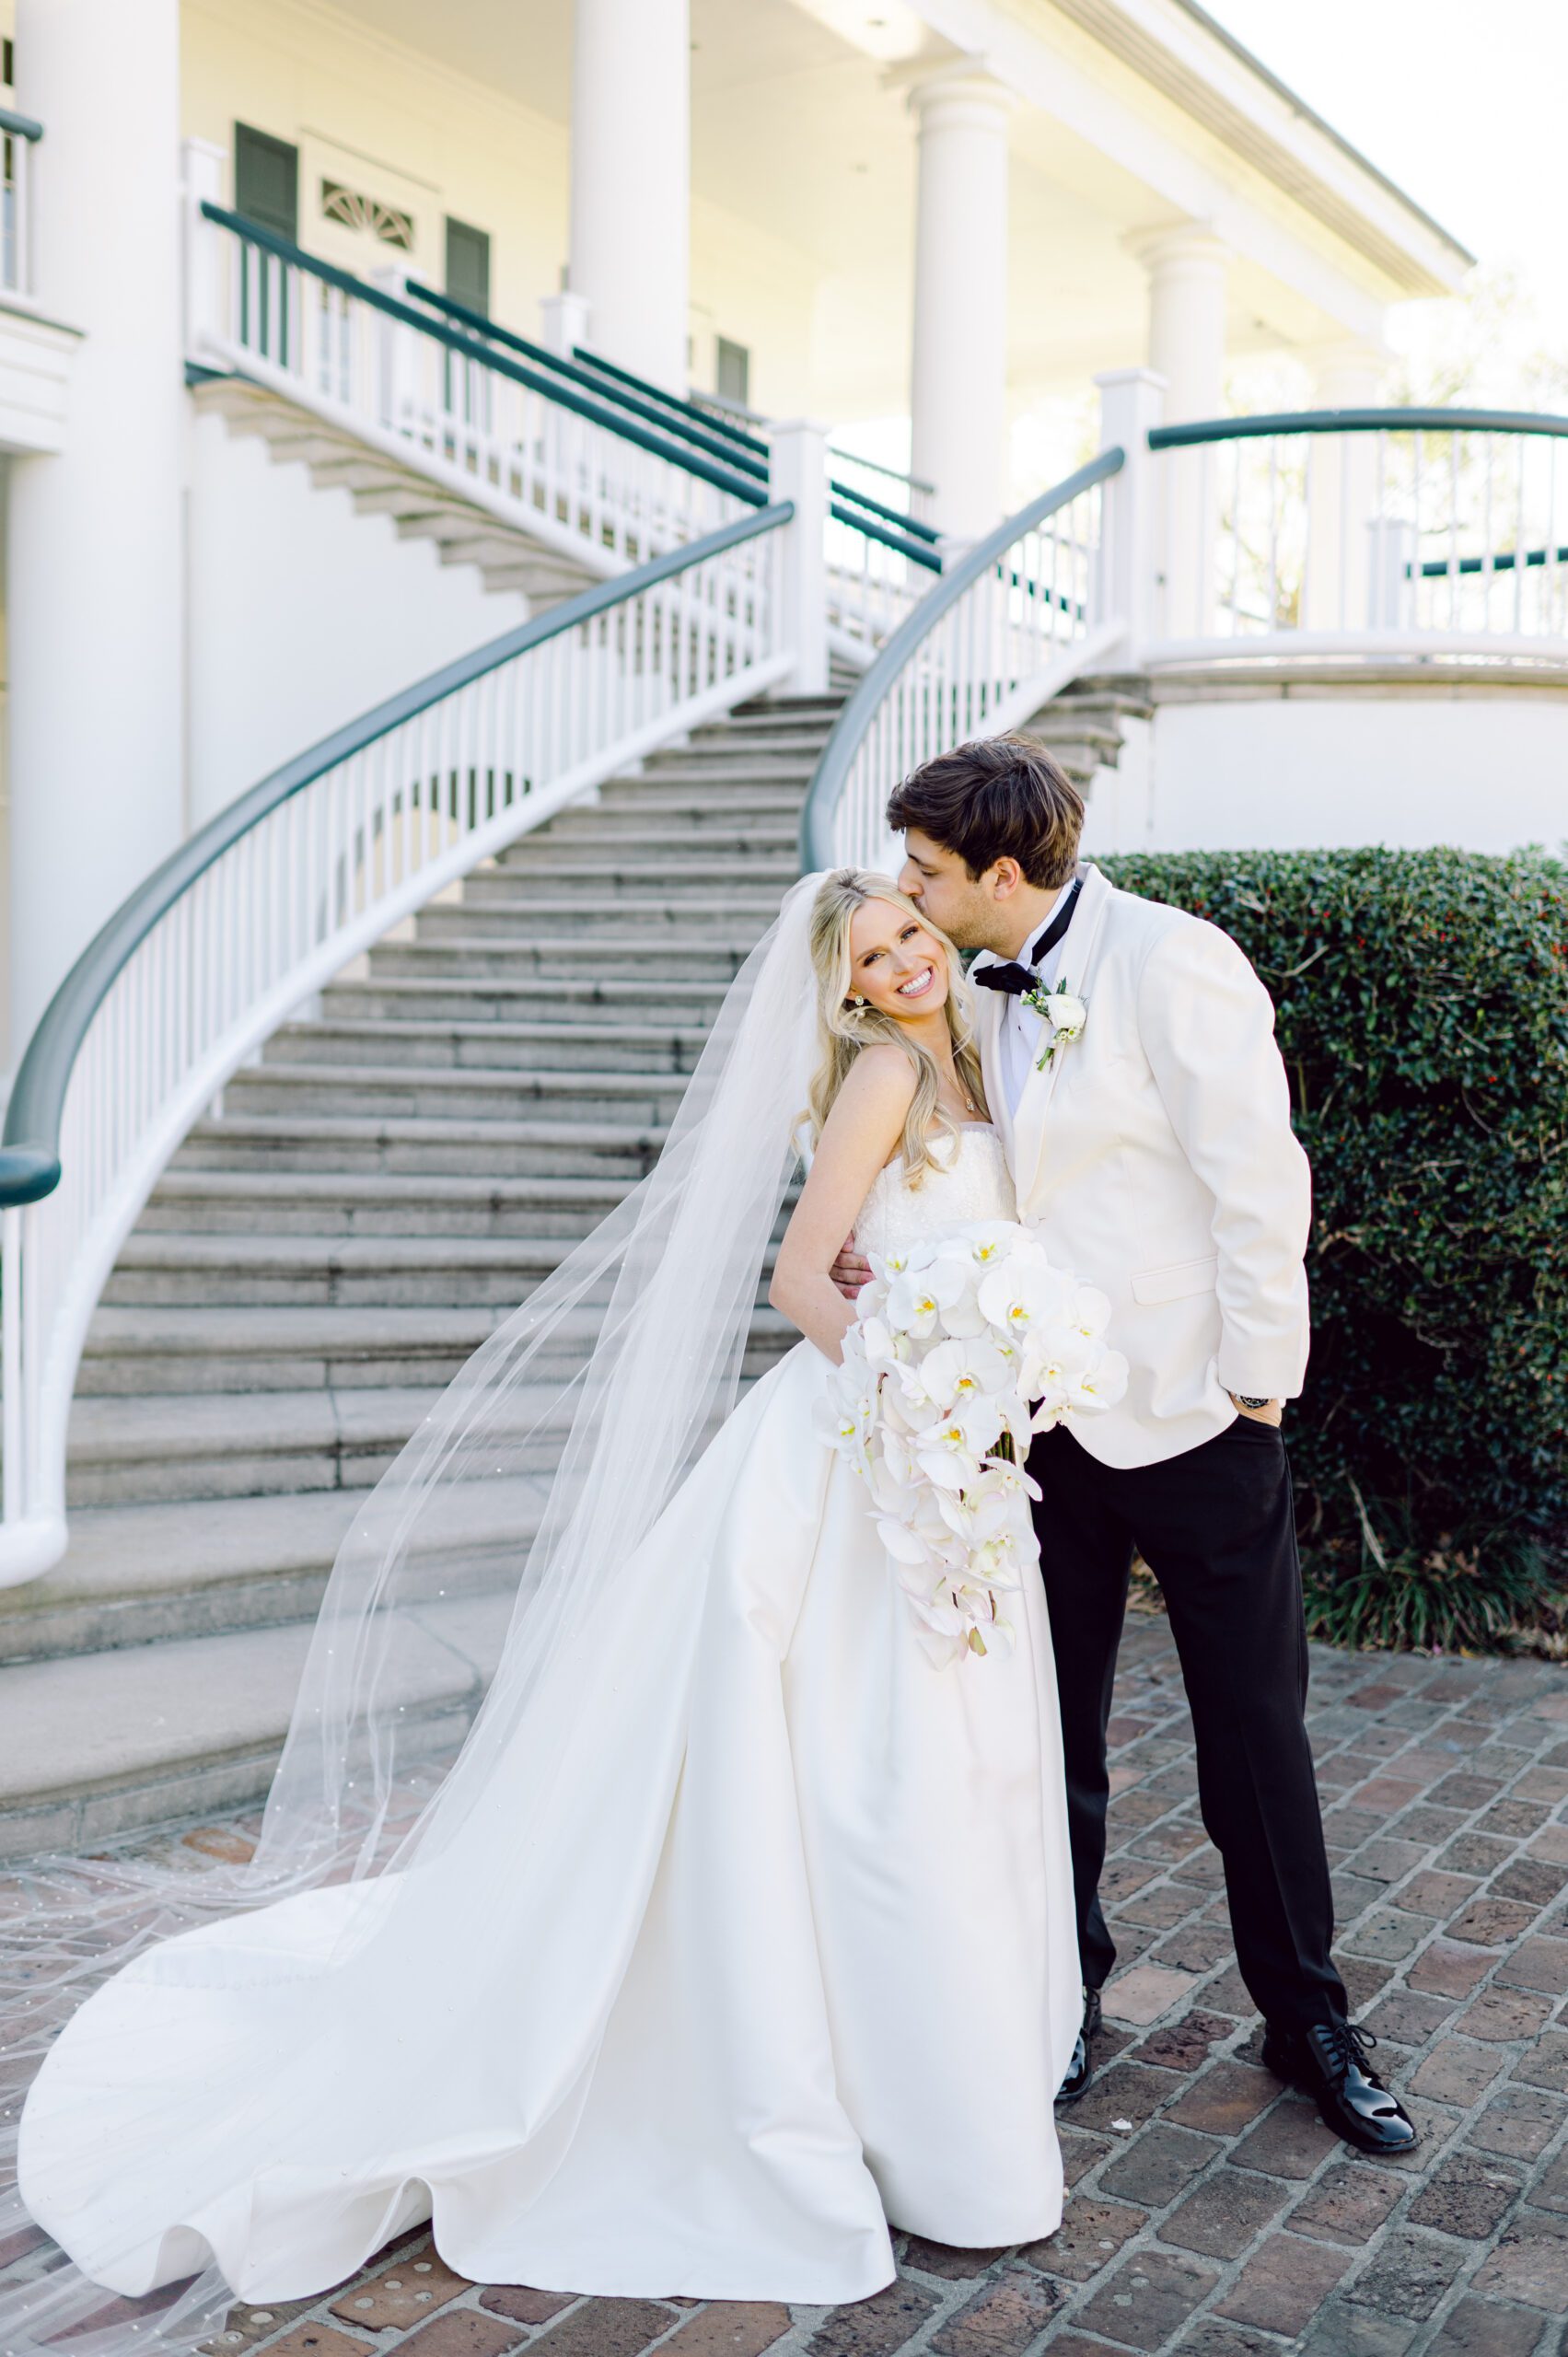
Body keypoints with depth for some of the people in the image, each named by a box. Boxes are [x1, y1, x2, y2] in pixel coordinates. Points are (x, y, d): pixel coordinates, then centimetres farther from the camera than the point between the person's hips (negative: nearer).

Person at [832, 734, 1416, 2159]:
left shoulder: (1170, 961, -14)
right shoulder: (988, 997, 8)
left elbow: (1258, 1184, -15)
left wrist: (1255, 1389, -14)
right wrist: (893, 1259, -4)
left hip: (1190, 1415, -6)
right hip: (1046, 1419, 6)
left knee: (1257, 1734, 7)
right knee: (1051, 1736, 13)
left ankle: (1308, 2020, 26)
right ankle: (1064, 2002, 31)